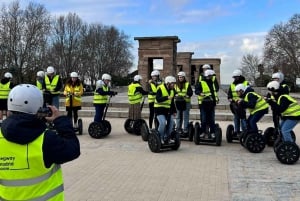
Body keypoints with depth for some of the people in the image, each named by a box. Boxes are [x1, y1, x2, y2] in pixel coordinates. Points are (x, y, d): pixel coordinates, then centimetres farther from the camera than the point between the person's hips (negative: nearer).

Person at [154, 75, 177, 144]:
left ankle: (166, 138, 14)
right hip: (159, 109, -7)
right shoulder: (160, 88, -14)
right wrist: (167, 97, -40)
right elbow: (158, 99, -28)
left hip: (167, 110, 7)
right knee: (162, 123, -22)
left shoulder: (172, 90, 9)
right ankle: (159, 138, -2)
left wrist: (174, 111, 15)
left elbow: (172, 102, 18)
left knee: (171, 122, -2)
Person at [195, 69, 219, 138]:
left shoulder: (212, 83, 17)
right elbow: (196, 90, -17)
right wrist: (201, 93, -35)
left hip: (211, 104, 6)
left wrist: (216, 98, 18)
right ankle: (203, 132, 11)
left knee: (211, 119, 7)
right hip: (203, 104, -5)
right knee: (203, 119, 0)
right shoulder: (200, 83, -6)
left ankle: (212, 132, 13)